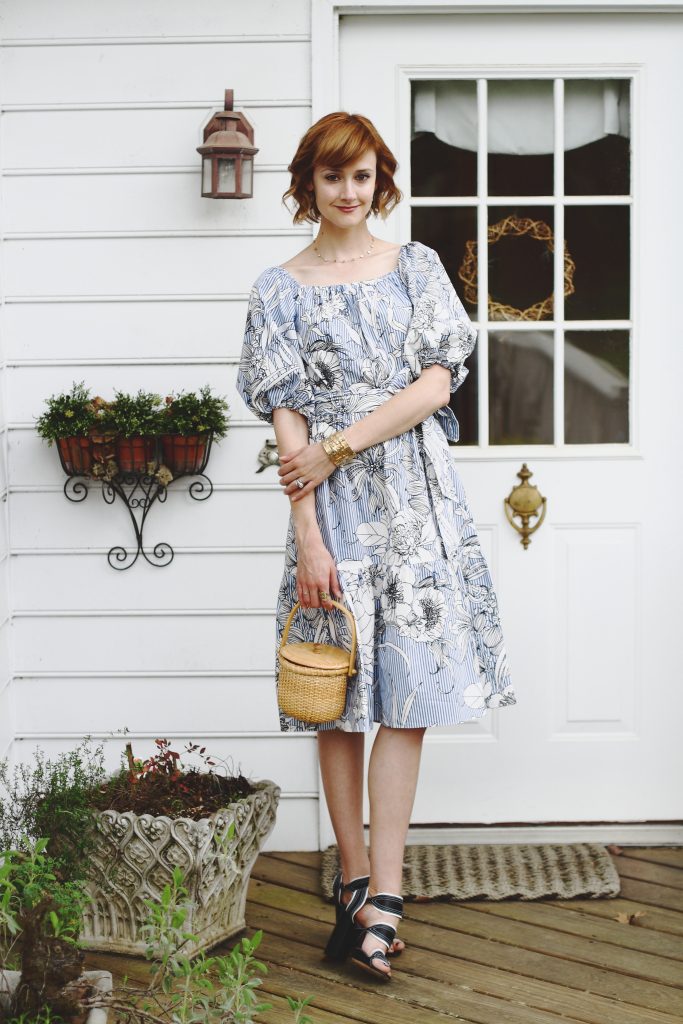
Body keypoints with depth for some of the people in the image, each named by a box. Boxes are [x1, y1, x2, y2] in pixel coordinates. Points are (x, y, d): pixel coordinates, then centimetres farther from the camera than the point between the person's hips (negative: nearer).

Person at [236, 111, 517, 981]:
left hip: (414, 495, 1)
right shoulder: (280, 290, 5)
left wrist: (337, 446, -9)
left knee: (407, 690, -6)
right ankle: (356, 879, 13)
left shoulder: (416, 268, 9)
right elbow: (288, 424, -2)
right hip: (333, 509, 0)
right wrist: (307, 536, -10)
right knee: (340, 694, 2)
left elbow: (437, 384, -1)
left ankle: (379, 895, -5)